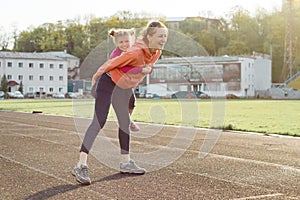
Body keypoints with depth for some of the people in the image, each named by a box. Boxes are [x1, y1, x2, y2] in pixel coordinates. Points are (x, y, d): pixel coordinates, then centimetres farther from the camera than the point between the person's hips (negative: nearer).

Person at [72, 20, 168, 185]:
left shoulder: (156, 52, -5)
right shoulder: (136, 52, -30)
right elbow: (112, 63, -19)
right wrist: (96, 77, -7)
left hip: (124, 88, 9)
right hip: (108, 83, -9)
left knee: (125, 122, 13)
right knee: (99, 122, -16)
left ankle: (125, 162, 24)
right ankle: (81, 165, -17)